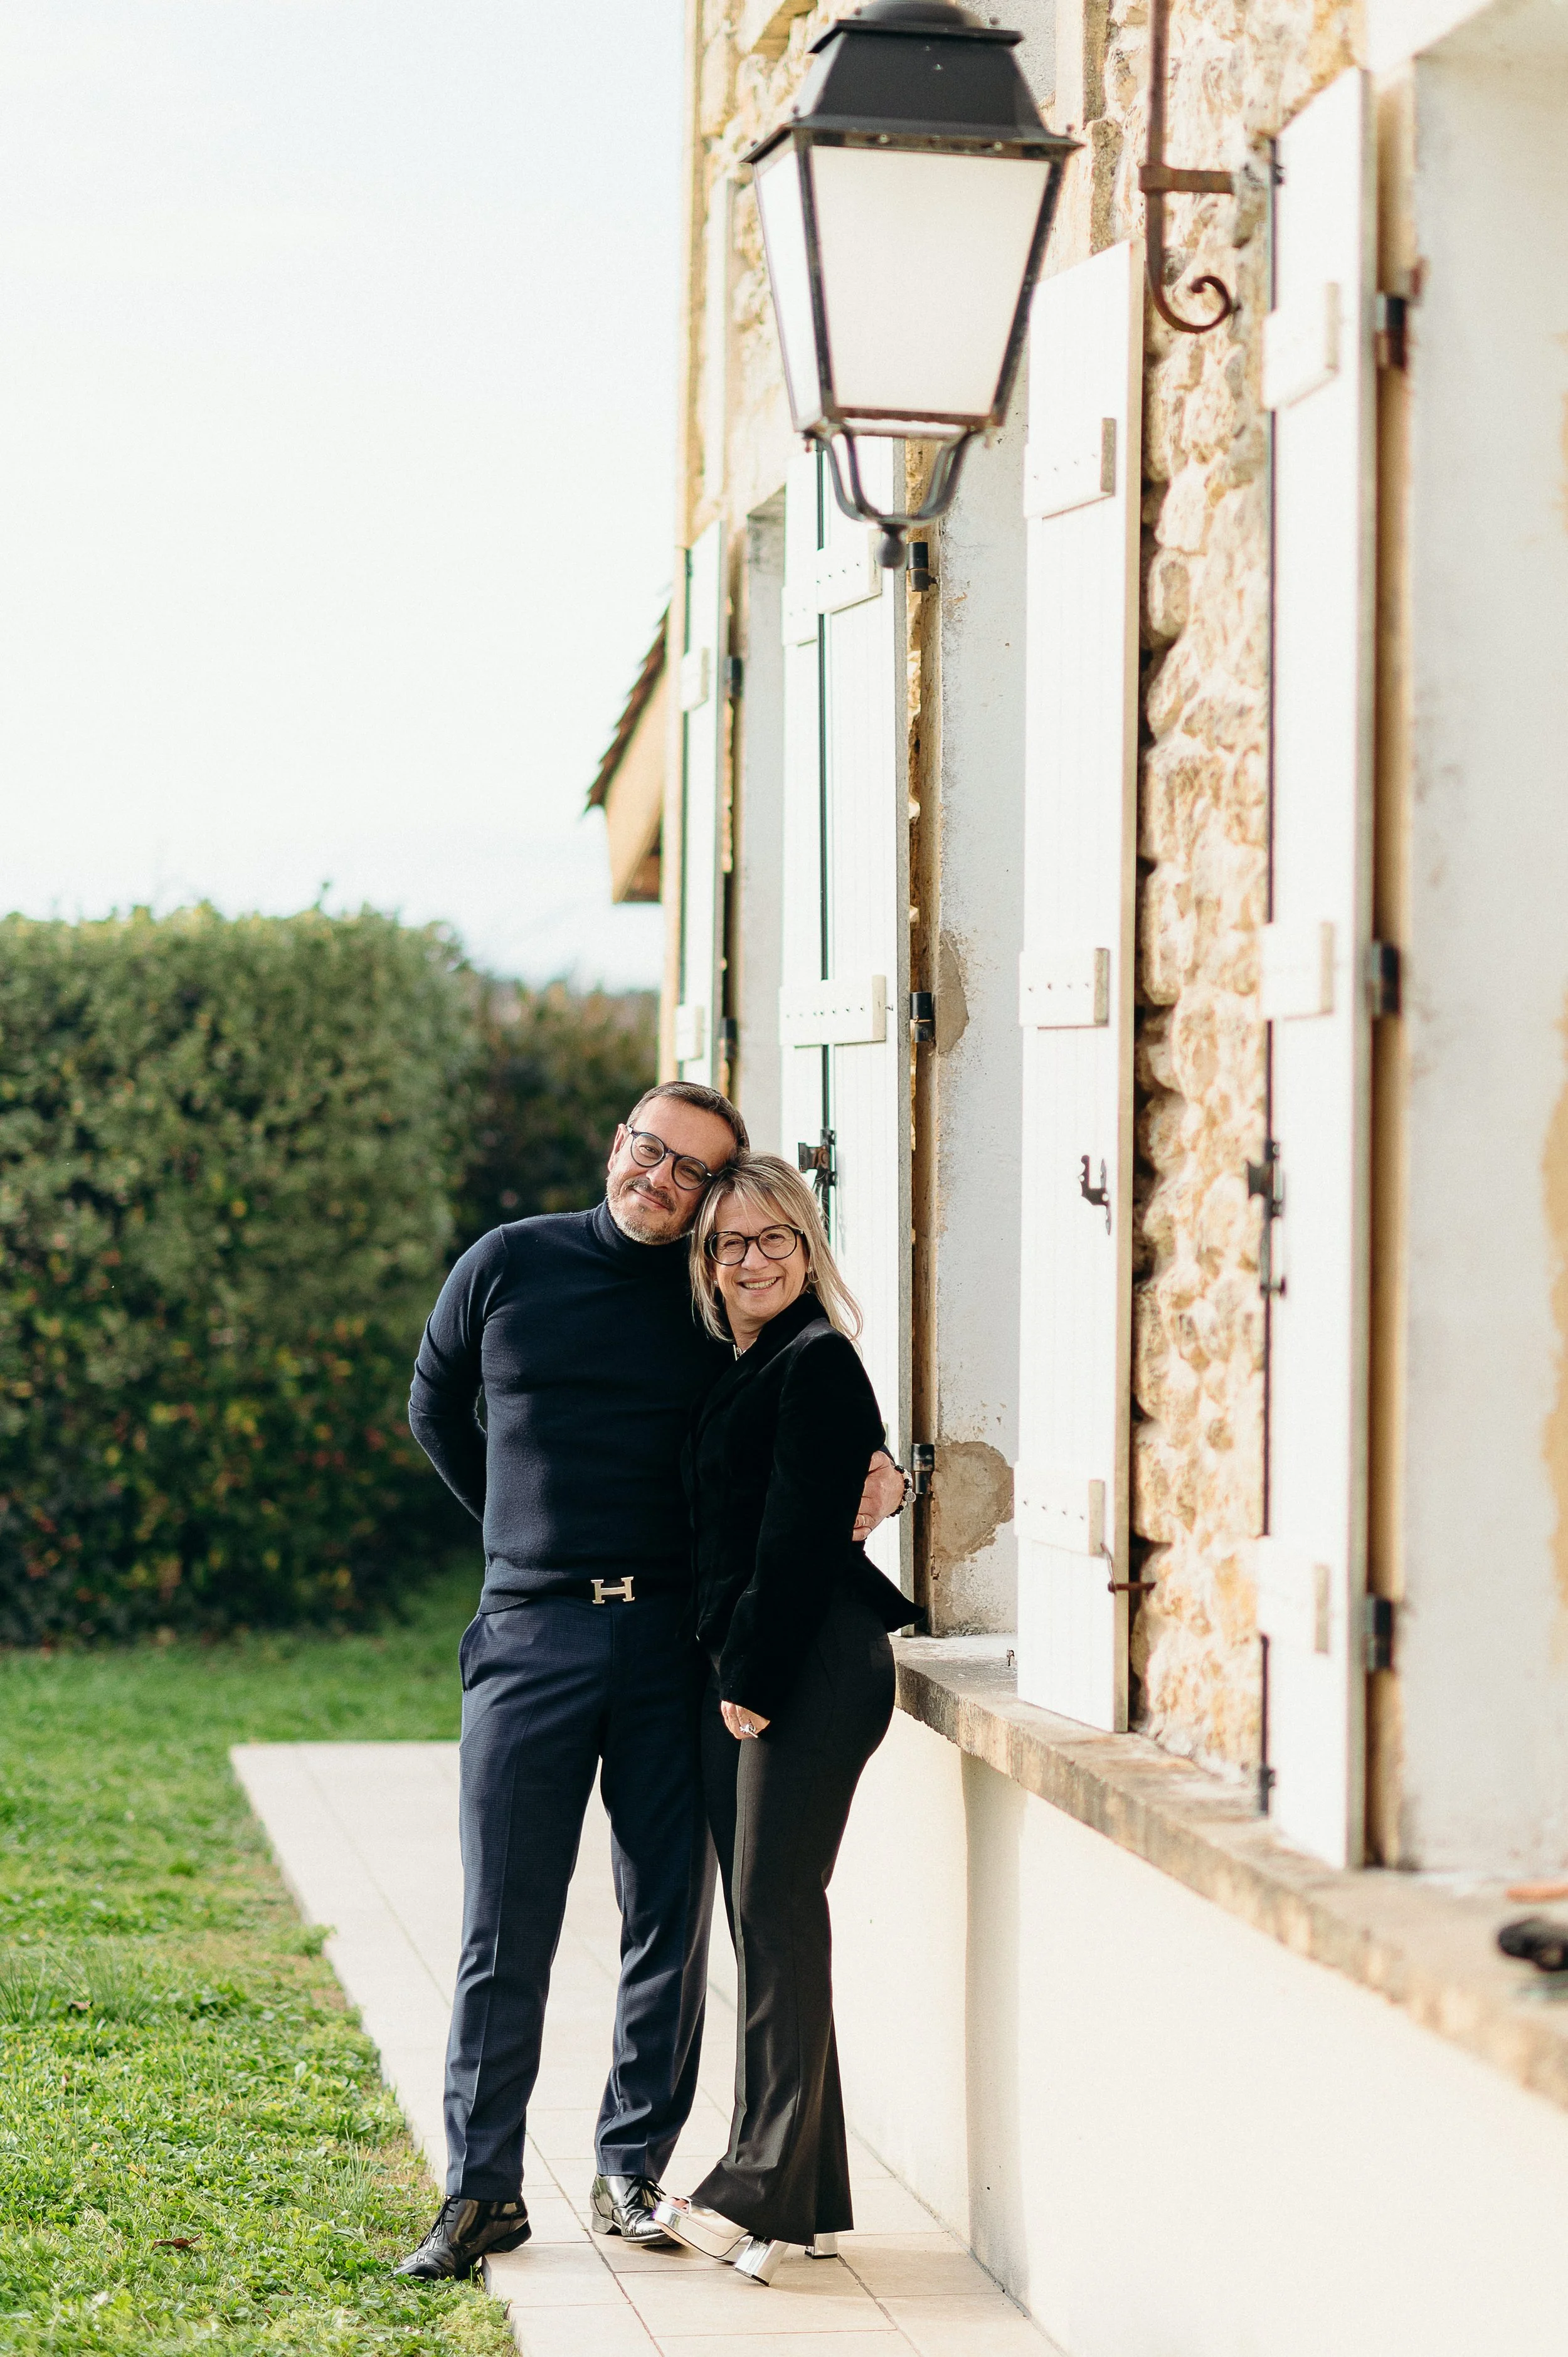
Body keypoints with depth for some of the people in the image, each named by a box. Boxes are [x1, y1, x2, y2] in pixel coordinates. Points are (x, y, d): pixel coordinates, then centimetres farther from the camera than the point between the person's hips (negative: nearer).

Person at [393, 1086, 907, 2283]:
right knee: (506, 1928, 0)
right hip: (532, 1635, -1)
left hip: (672, 1643, 1)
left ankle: (633, 2171, 16)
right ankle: (483, 2191, 6)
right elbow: (437, 1410, 20)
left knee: (672, 1923, 4)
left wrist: (876, 1480, -3)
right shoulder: (508, 1266, 5)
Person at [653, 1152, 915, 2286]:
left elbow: (799, 1539, -15)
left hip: (812, 1668, -9)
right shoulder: (744, 1374, 19)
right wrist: (733, 1677, 13)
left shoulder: (818, 1366, -9)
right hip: (746, 1672, 9)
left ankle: (767, 2192, -10)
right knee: (763, 1915, 8)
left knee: (775, 1906, -11)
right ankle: (806, 2201, 12)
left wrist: (755, 1679, -15)